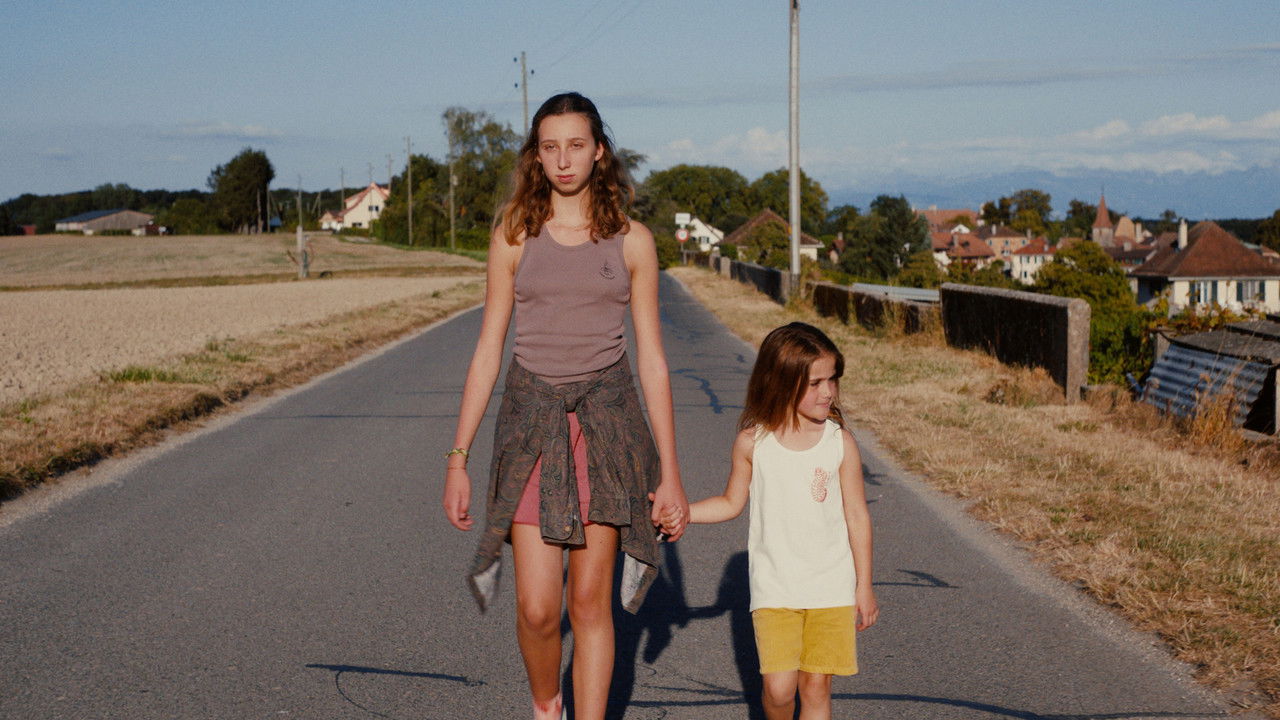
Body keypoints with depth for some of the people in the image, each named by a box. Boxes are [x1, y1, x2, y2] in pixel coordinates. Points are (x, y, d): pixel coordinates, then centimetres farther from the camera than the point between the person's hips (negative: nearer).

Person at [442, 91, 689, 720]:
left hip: (607, 419, 0)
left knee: (590, 601, 3)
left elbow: (651, 359, 3)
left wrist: (670, 474, 2)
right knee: (537, 609, -4)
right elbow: (487, 350, 4)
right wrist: (458, 458, 1)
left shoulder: (631, 241, 1)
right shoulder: (514, 235, 2)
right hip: (532, 420, 0)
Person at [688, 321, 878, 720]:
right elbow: (731, 503, 10)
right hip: (774, 587, 0)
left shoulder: (841, 443, -4)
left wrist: (864, 587, 5)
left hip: (832, 587, 0)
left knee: (816, 686, 2)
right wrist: (677, 511, -3)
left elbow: (857, 516, 3)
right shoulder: (752, 442, -4)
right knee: (778, 687, -8)